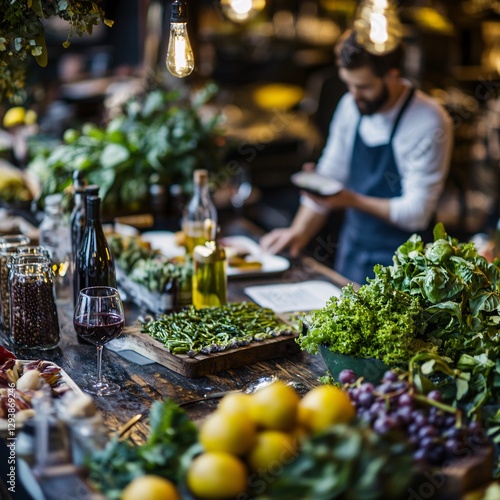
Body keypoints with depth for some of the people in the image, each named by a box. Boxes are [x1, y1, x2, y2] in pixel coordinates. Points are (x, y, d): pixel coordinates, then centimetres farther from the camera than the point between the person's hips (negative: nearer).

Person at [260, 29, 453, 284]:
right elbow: (328, 177, 10)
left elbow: (416, 213, -18)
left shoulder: (428, 122, -17)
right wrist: (300, 231, -2)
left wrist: (353, 201, -26)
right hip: (349, 254, 5)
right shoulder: (351, 105, 2)